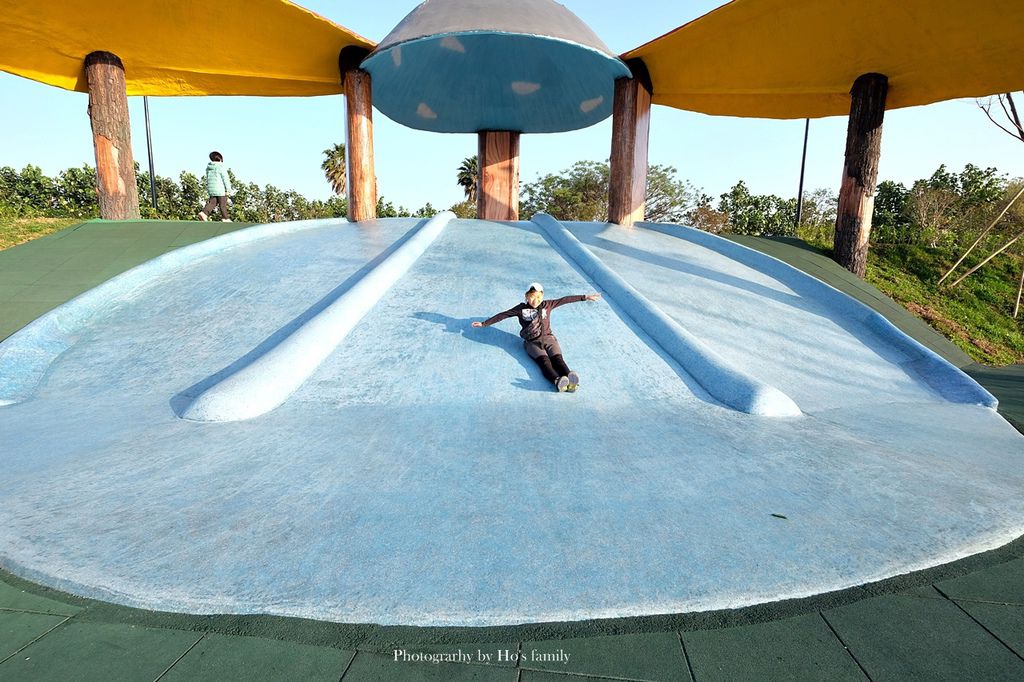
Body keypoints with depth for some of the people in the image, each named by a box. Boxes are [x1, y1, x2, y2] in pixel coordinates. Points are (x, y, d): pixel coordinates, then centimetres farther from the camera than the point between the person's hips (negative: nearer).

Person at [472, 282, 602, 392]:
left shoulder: (547, 305, 16)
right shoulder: (521, 309, 9)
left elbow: (565, 300, 16)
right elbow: (502, 315, 11)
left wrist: (585, 297, 18)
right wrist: (484, 324, 11)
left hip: (548, 338, 3)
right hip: (532, 342, -3)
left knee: (558, 358, -26)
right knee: (544, 360, -30)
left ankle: (570, 380, -54)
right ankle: (558, 381, -59)